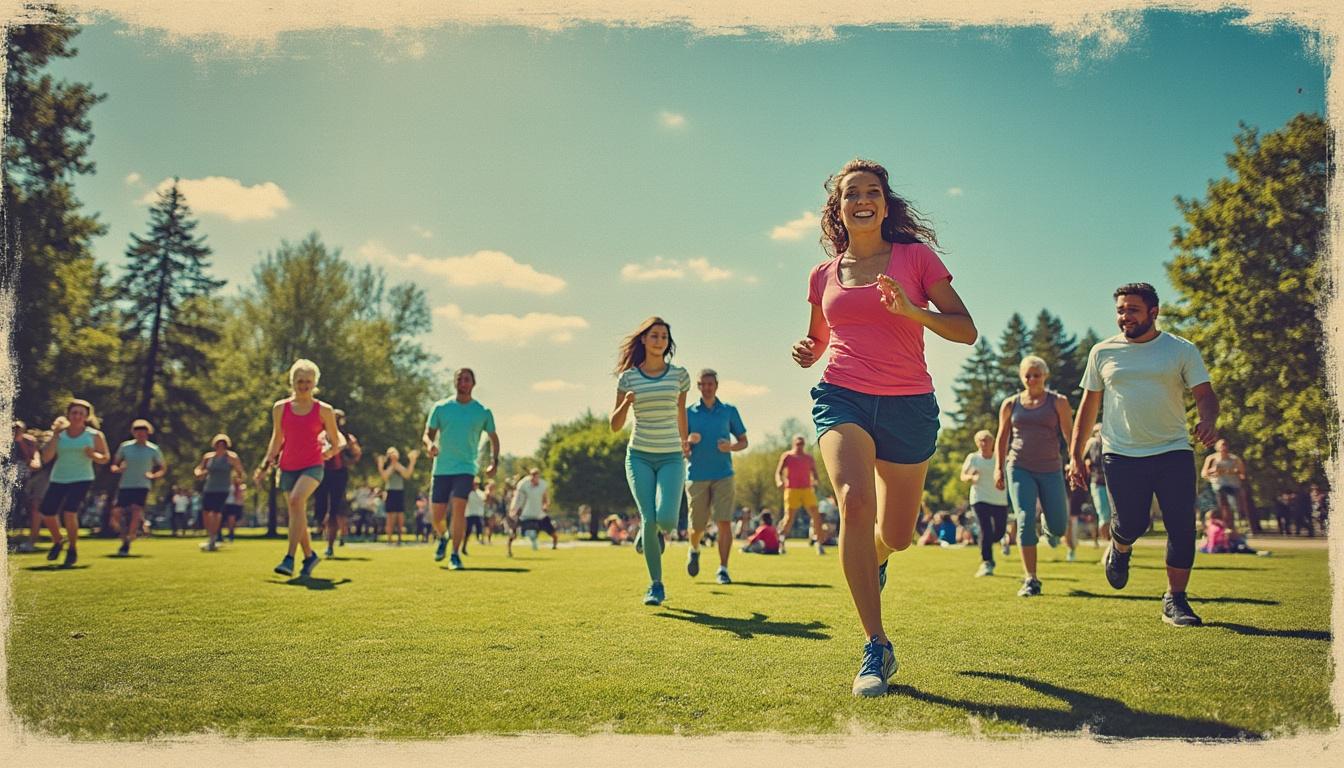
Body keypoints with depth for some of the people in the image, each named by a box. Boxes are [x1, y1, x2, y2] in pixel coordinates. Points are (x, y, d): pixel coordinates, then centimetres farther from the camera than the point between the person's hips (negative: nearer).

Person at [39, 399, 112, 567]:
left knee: (69, 513, -18)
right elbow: (46, 458, -3)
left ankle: (72, 550, 4)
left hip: (81, 479, -4)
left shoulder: (94, 435, 1)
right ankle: (58, 542, 33)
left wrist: (93, 454, -16)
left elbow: (105, 458, 6)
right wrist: (55, 436, -10)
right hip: (58, 479, 4)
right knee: (47, 514, 1)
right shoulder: (59, 435, 6)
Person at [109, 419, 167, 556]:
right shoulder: (125, 447, 5)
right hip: (125, 485, 2)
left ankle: (127, 543, -11)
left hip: (142, 486, -2)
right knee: (116, 513, -6)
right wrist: (116, 469, -10)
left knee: (136, 510, -21)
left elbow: (163, 468, 11)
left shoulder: (153, 450, 1)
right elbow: (114, 464, 13)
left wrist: (153, 475, -9)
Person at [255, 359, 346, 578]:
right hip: (287, 467, 4)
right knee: (297, 513, 6)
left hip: (313, 465, -4)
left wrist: (330, 451, -3)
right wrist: (265, 465, 10)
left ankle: (289, 558, -28)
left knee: (297, 499, -27)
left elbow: (336, 441, 10)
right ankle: (310, 556, 27)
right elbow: (277, 439, 15)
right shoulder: (280, 408, 6)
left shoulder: (324, 410, -1)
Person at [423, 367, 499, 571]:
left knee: (459, 508, -18)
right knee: (437, 514, 3)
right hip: (442, 467, 2)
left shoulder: (483, 412, 2)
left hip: (466, 468, -1)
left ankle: (455, 555, -6)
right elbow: (427, 434, 6)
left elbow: (494, 438, 14)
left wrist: (494, 462, 1)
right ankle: (443, 538, 37)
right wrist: (429, 444, -18)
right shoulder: (440, 407, 3)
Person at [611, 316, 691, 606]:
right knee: (648, 518, -9)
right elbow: (615, 426, 2)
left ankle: (657, 533, 21)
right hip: (639, 456, 0)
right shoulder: (628, 377, 1)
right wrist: (626, 403, -17)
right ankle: (656, 585, 8)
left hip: (671, 457, 0)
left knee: (666, 519, -19)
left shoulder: (679, 375, 2)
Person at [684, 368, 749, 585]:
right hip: (696, 476, 0)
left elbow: (743, 441, 12)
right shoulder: (689, 412, 7)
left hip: (723, 475, 0)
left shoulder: (729, 411, 8)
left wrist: (731, 447, -10)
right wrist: (688, 441, -15)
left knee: (724, 522, -11)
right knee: (698, 526, 5)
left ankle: (723, 569, -4)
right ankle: (694, 551, 38)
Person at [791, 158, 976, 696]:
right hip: (842, 398, 0)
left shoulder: (916, 257, 3)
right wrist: (807, 352, 1)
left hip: (908, 406, 0)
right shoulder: (823, 275, 10)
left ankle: (872, 561, 51)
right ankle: (876, 648, -17)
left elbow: (966, 330, -1)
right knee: (854, 501, -28)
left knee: (895, 536, 9)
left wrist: (911, 310, -18)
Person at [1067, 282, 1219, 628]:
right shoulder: (1103, 352, 7)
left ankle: (1175, 600, 9)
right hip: (1122, 454, 0)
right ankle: (1119, 549, 30)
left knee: (1182, 526, -5)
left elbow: (1205, 394, 0)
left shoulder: (1181, 350, 4)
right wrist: (1075, 455, 7)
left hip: (1173, 451, 0)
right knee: (1132, 525, -7)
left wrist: (1208, 420, -24)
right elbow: (1088, 406, 11)